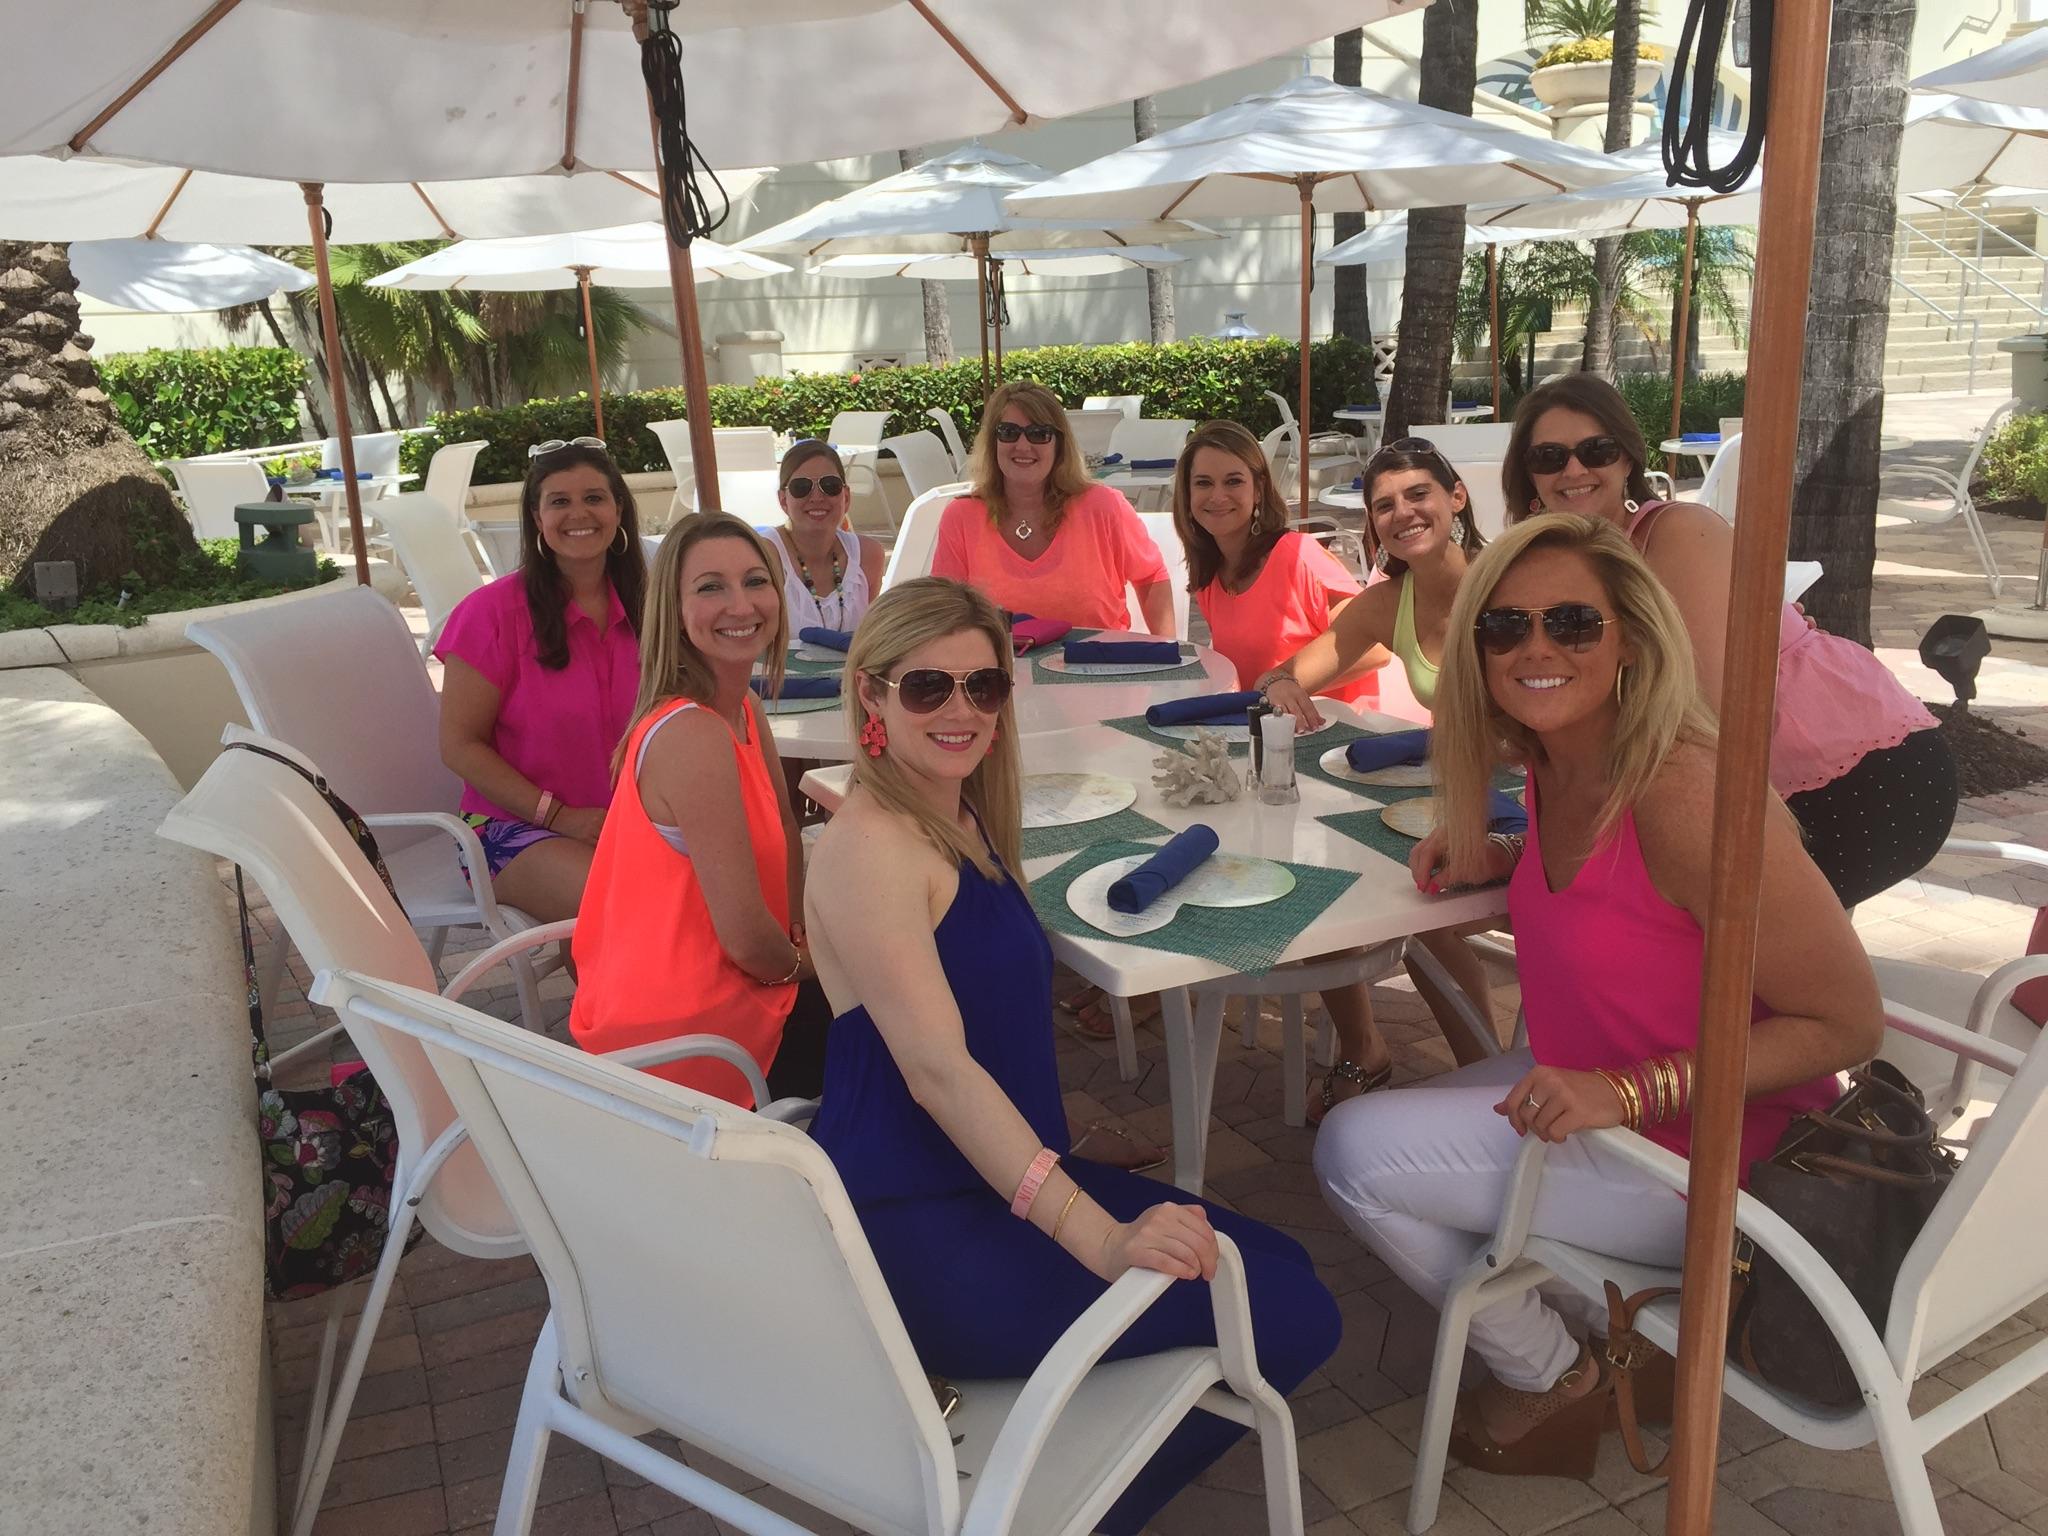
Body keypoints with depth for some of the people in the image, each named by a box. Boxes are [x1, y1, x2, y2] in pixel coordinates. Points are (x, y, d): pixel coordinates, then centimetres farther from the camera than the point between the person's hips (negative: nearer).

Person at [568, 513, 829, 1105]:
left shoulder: (744, 710, 2)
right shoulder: (695, 738, -27)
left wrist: (800, 937, 0)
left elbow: (783, 829, 14)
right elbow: (746, 936, -26)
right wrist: (798, 963, -6)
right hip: (683, 1033, -8)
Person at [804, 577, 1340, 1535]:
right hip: (914, 1232, -10)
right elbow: (936, 1068, -26)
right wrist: (1100, 1235, -32)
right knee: (1288, 1318, -14)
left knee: (1280, 1267, 11)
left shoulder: (959, 823, 11)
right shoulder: (872, 847, -17)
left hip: (993, 1176, 10)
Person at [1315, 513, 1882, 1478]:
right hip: (1588, 1079, 9)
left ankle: (1552, 1380, 12)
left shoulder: (1684, 792, -30)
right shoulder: (1556, 766, -4)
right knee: (1364, 1133, 14)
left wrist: (1626, 1092, -31)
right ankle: (1619, 1321, 19)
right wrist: (1497, 856, 0)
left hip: (1702, 1146, -9)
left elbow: (1847, 1023, -24)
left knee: (1356, 1151, -13)